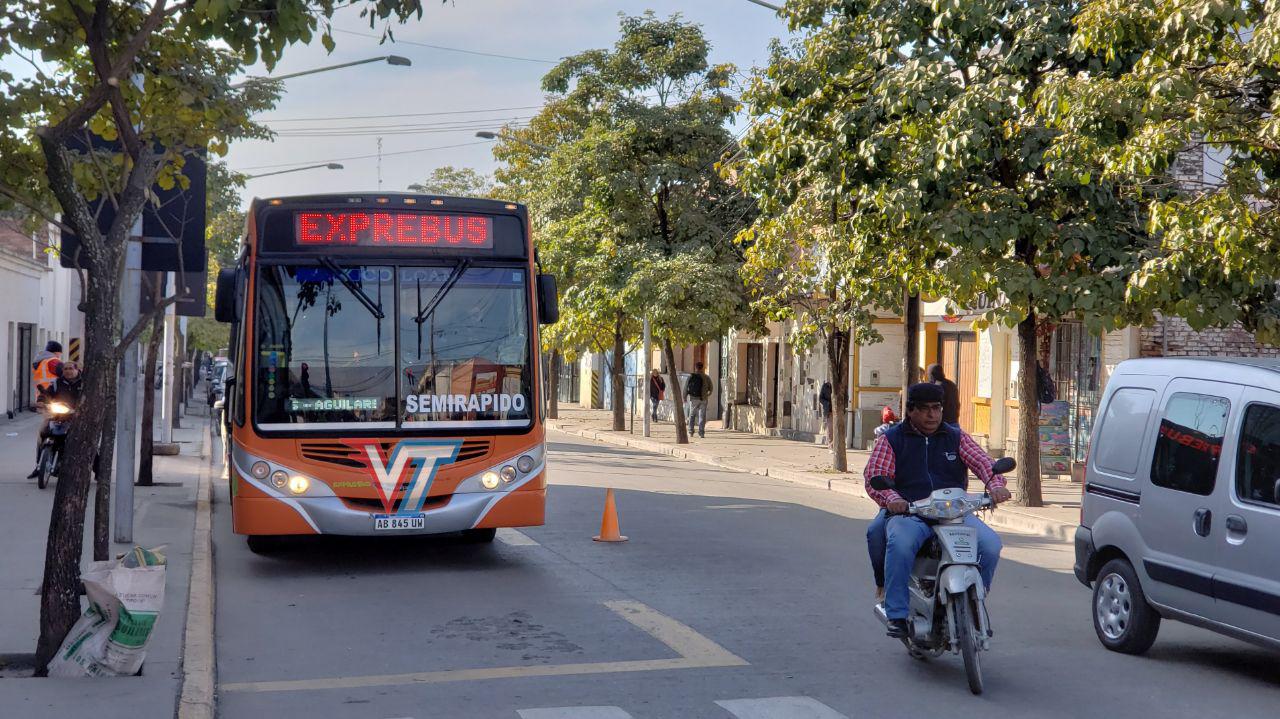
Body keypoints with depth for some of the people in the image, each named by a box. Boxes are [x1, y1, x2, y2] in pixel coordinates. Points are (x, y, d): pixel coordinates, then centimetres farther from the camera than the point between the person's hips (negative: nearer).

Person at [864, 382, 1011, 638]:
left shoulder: (956, 436, 18)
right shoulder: (891, 439, 11)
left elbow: (981, 460, 3)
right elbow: (874, 476, -1)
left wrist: (996, 484, -19)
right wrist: (891, 498, -23)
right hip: (909, 513, -3)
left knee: (990, 544, -22)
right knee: (900, 544, -37)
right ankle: (897, 615, -28)